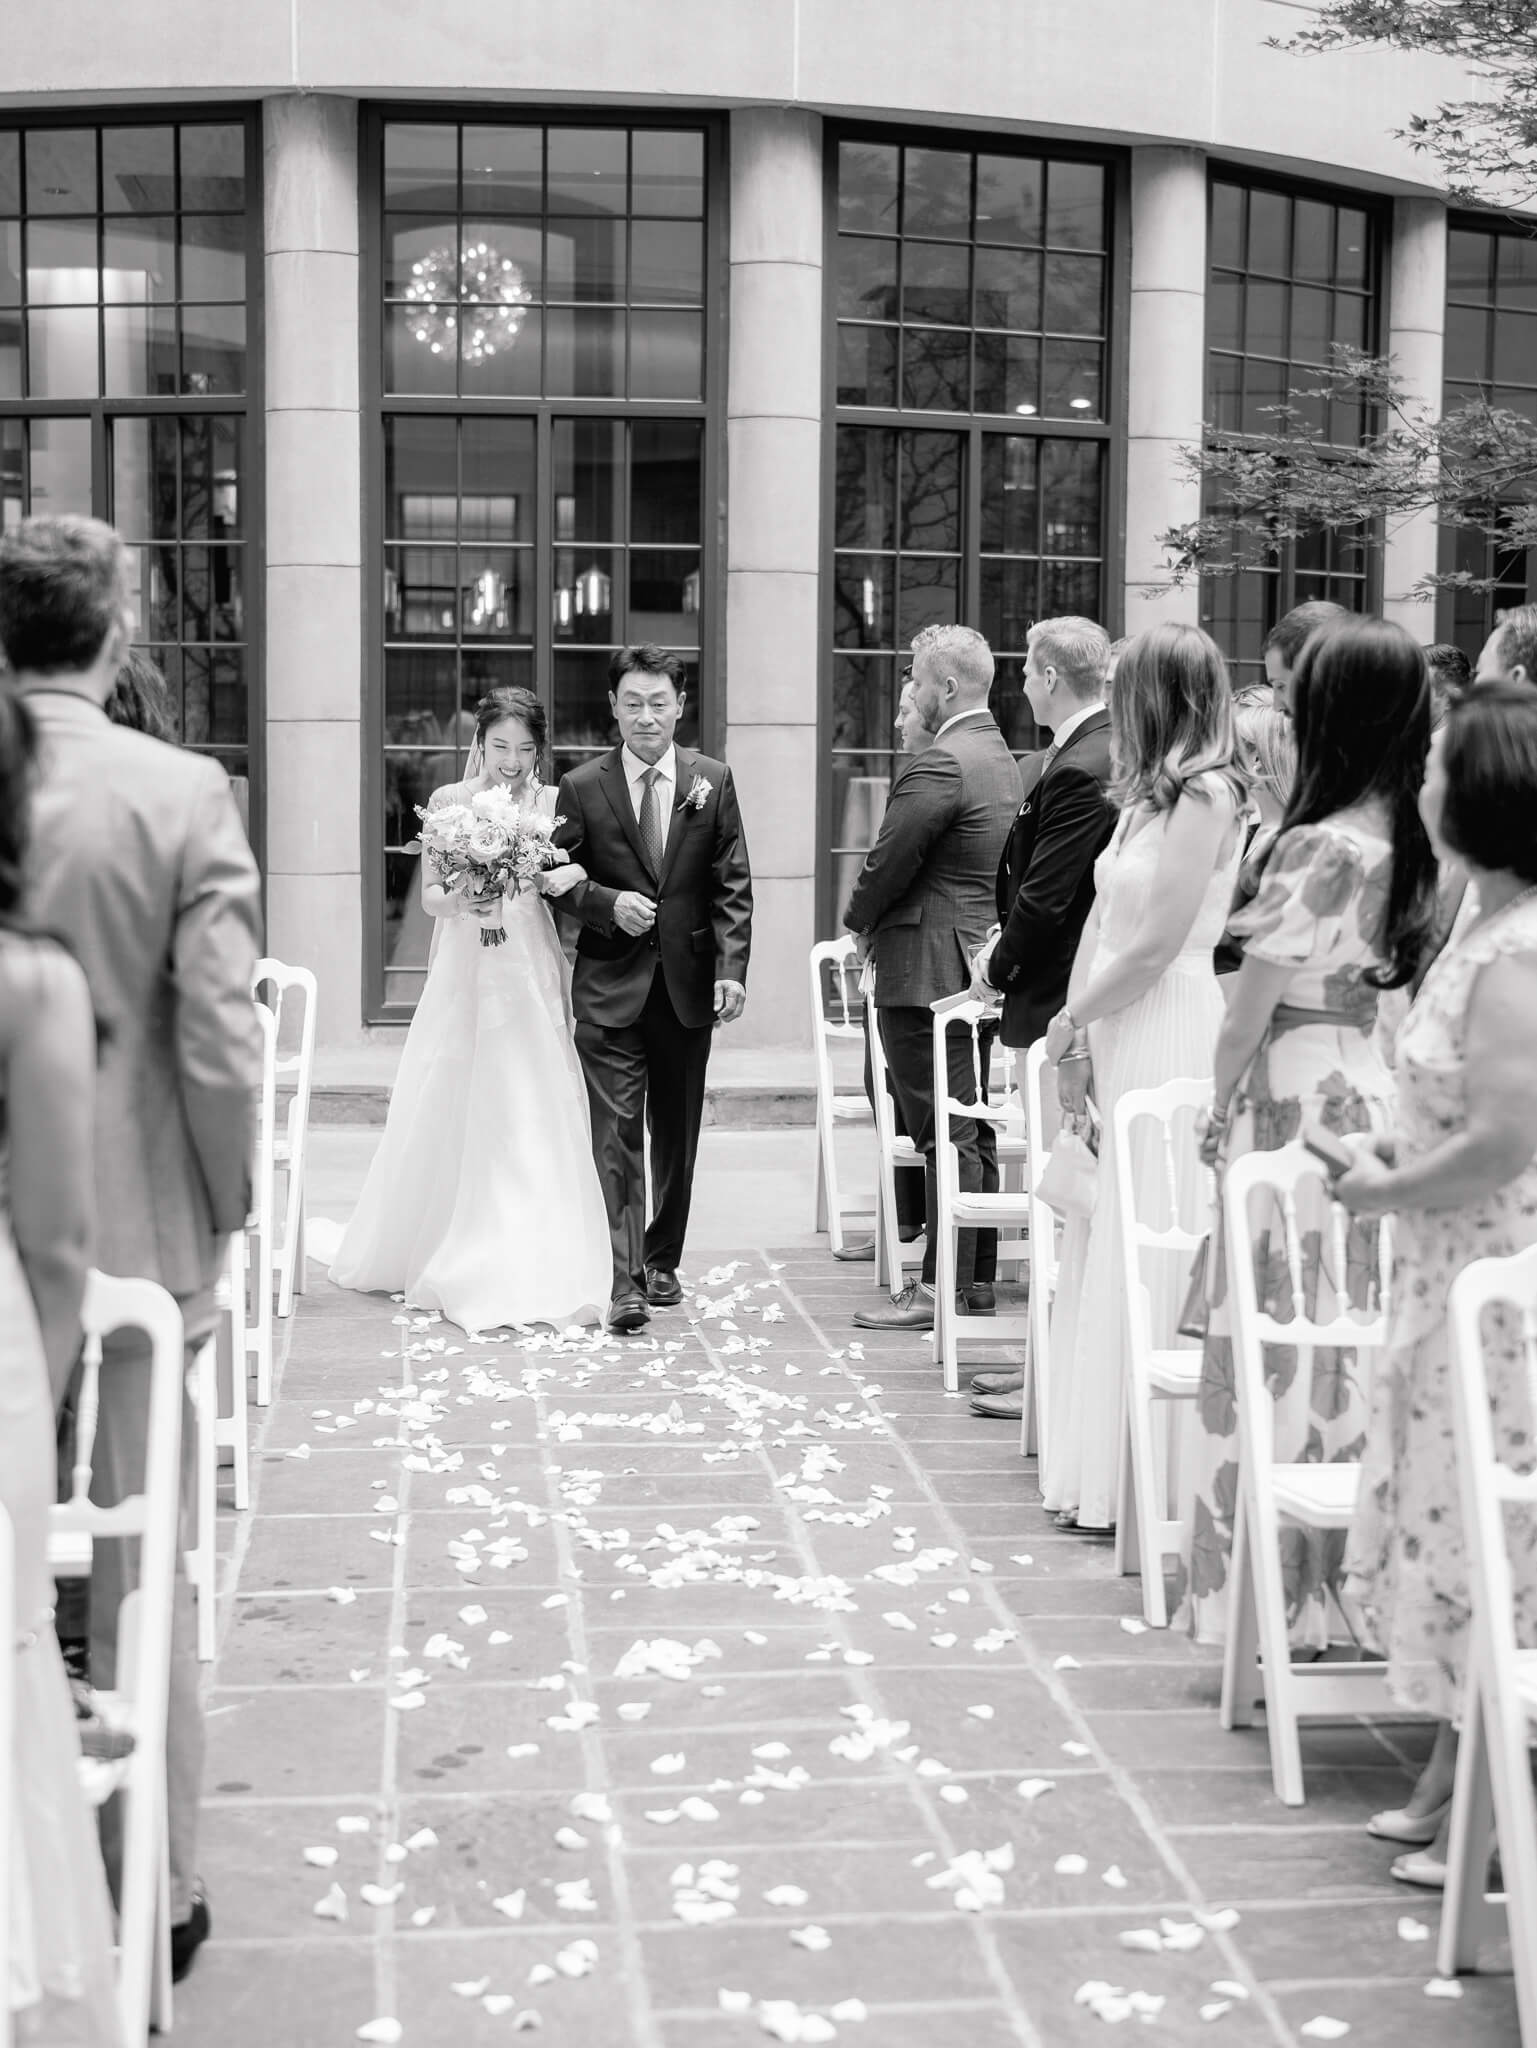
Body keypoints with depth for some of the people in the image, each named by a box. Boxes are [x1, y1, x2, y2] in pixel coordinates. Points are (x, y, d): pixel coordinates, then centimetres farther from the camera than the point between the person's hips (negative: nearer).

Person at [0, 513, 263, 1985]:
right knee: (138, 1575, 11)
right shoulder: (183, 793, -12)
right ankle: (150, 1892, 22)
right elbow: (217, 1040, -15)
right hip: (133, 1238, -2)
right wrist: (223, 1210, 0)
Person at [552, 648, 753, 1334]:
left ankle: (662, 1262, 28)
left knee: (677, 1134, 13)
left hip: (688, 983, 2)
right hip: (611, 986, -2)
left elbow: (733, 884, 2)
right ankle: (624, 1283, -10)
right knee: (617, 1134, -9)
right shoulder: (581, 787, -1)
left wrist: (732, 968, -8)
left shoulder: (712, 781, 3)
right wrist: (608, 903, -16)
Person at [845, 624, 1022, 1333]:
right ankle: (977, 1275, 20)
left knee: (943, 1133, -6)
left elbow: (889, 862, -18)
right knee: (974, 1127, 14)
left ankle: (942, 1287, -2)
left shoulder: (941, 765, -18)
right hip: (982, 965, 10)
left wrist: (859, 922, 2)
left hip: (929, 971, -10)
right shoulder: (1004, 759, 14)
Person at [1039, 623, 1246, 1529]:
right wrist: (1077, 1036, 6)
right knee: (1104, 1245, 11)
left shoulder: (1205, 795, -13)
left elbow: (1152, 947, -17)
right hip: (1118, 1037, 8)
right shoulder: (1149, 794, 13)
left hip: (1169, 1036, -8)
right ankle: (1102, 1470, 21)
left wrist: (1070, 1021, -7)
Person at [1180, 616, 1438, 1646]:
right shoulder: (1419, 842, 4)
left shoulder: (1319, 846, -17)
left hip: (1297, 1087, -7)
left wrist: (1220, 1100, 4)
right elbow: (1407, 979, 9)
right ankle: (1355, 1570, 23)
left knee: (1277, 1333, 2)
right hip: (1379, 1083, 7)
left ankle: (1272, 1588, 10)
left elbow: (1256, 999, -10)